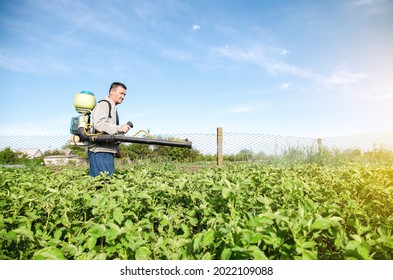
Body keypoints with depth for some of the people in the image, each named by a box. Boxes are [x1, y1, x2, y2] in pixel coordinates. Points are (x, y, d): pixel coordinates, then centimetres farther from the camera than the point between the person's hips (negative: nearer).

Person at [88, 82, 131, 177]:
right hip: (100, 151, -10)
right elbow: (99, 124, -20)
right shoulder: (104, 104, -4)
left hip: (107, 151, 10)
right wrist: (119, 128, -26)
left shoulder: (112, 107, 26)